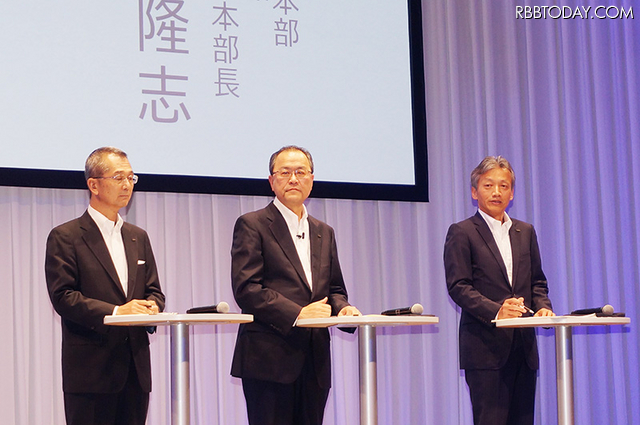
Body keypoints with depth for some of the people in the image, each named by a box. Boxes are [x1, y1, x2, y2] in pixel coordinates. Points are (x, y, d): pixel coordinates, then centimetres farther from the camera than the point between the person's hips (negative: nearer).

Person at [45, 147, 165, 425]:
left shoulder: (138, 237, 19)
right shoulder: (65, 237, -1)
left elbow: (154, 290, 18)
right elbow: (62, 297, -10)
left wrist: (151, 307, -7)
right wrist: (115, 312, -21)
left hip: (136, 368, 6)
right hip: (91, 368, -6)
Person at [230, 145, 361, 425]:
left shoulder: (324, 233, 20)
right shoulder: (252, 225, 0)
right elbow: (246, 289, -10)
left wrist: (341, 308, -2)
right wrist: (297, 313, -19)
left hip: (315, 362, 6)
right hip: (269, 360, -6)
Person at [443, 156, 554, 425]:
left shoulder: (525, 232, 17)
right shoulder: (462, 233, -1)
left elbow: (537, 281, 19)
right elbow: (458, 286, -9)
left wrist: (542, 306, -2)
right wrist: (495, 310, -23)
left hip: (523, 346, 6)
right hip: (485, 345, -6)